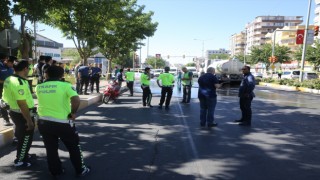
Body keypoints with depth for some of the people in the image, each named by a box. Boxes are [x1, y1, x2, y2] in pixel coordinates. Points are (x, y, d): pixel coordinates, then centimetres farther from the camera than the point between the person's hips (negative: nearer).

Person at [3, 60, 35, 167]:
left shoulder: (9, 79, 4)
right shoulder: (19, 83, -27)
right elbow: (22, 104, -28)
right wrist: (29, 120, -24)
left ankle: (23, 154, 42)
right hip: (22, 114, -10)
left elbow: (7, 97, 15)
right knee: (25, 138, 7)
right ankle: (19, 161, 21)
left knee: (21, 136, 25)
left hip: (14, 111, 10)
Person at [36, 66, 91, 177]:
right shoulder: (65, 85, -12)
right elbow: (76, 100, -27)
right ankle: (81, 170, 26)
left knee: (51, 149, 19)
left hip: (43, 122, 4)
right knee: (74, 147, 14)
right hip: (62, 123, -4)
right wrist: (73, 113, -12)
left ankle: (56, 171, 32)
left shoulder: (38, 87, 3)